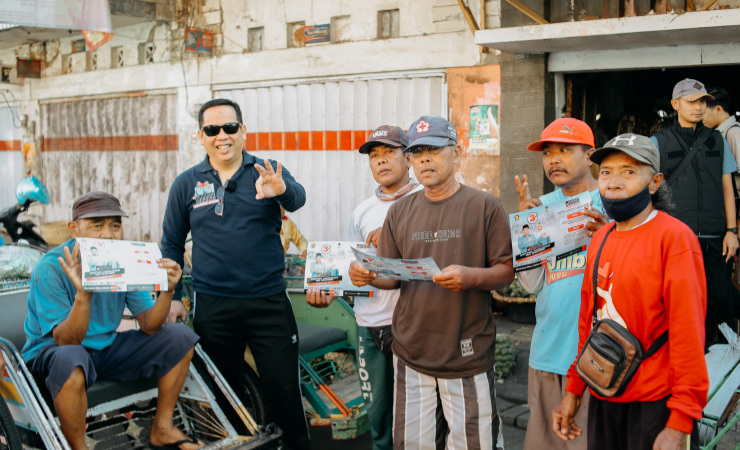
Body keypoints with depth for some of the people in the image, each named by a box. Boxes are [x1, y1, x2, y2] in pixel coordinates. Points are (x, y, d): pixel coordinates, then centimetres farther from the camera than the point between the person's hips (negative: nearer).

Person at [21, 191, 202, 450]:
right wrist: (83, 294, -44)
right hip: (52, 351, -6)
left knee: (179, 337, -5)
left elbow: (149, 326, -8)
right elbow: (67, 341, -27)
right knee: (71, 360, -41)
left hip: (106, 347, 6)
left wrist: (167, 290, -28)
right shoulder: (50, 268, -21)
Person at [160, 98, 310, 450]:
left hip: (269, 302, -1)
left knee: (283, 390, 4)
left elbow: (297, 198, -21)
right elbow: (172, 244, 11)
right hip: (213, 307, 2)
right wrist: (171, 297, 5)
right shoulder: (187, 183, 5)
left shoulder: (269, 172, 0)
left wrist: (280, 190, -44)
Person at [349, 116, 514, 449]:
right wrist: (368, 275, -11)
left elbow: (506, 271, -4)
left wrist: (472, 277, -24)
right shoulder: (400, 211, 8)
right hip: (410, 351, 4)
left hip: (467, 354, -3)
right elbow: (392, 276, 11)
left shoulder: (484, 206, -3)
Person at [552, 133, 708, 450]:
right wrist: (573, 390, 13)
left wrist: (680, 424, -18)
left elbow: (688, 333, -16)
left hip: (655, 406, -6)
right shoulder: (600, 238, 7)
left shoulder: (674, 237, -13)